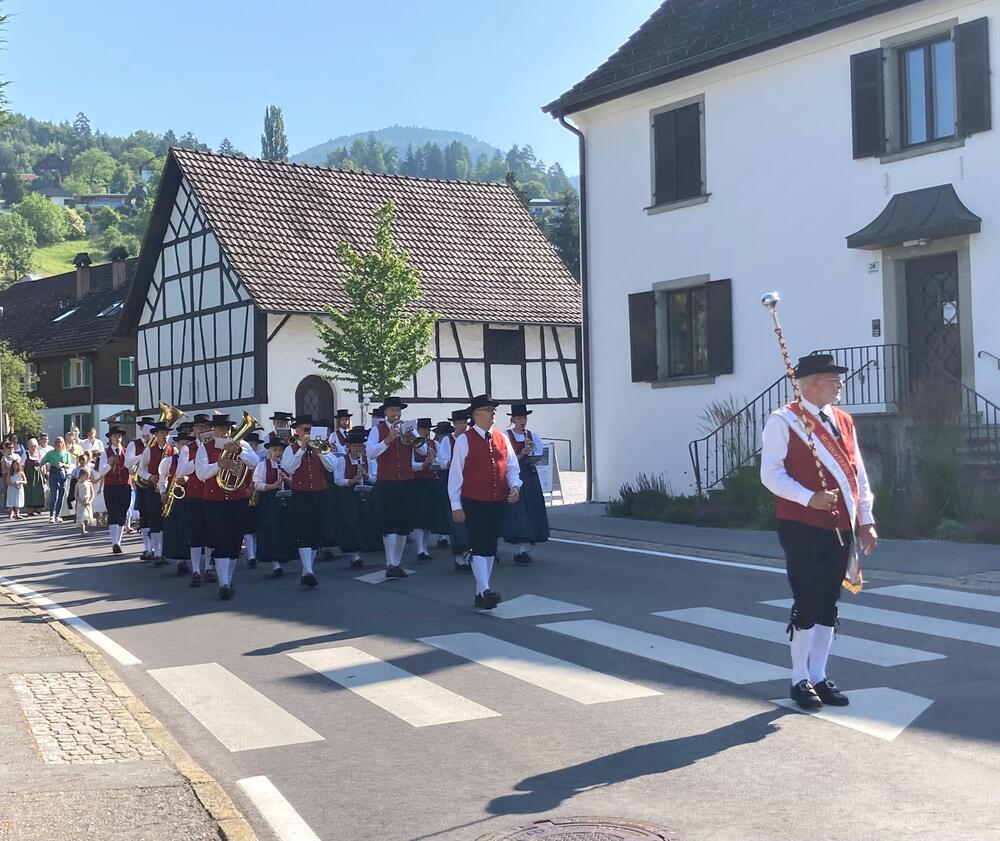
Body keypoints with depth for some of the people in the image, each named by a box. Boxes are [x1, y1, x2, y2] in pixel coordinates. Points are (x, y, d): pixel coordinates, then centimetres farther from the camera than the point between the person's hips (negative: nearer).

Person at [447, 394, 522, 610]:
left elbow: (512, 467, 13)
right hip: (474, 502, -6)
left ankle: (481, 593, 20)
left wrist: (515, 486, -8)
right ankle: (485, 591, -18)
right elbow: (455, 474, -5)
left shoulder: (502, 438, 10)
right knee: (480, 546, -13)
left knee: (491, 547, 11)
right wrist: (456, 505, -8)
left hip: (498, 502, 6)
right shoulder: (464, 440, -6)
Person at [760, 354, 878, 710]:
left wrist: (866, 521, 9)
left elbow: (859, 474, 15)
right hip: (803, 529, -6)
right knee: (807, 604, -3)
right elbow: (771, 473, -13)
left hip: (840, 529, 6)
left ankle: (819, 676, 21)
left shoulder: (844, 421, 13)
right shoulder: (783, 421, -7)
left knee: (828, 605, 11)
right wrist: (810, 498, -23)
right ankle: (800, 680, 10)